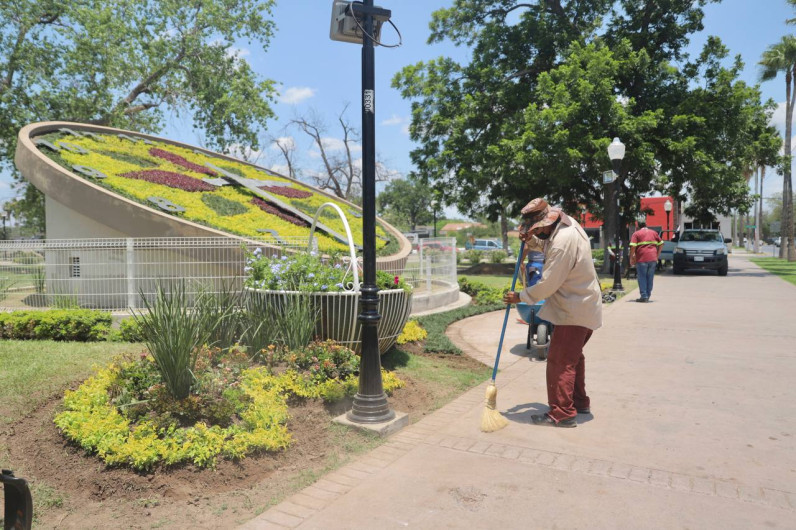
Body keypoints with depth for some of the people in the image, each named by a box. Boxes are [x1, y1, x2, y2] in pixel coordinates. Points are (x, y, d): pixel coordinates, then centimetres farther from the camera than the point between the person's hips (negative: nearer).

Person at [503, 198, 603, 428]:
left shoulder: (563, 243, -27)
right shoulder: (568, 224, 3)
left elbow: (548, 284, -23)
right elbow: (547, 245, 22)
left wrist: (520, 297, -11)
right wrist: (530, 240, 3)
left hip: (573, 312, -11)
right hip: (585, 307, 11)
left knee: (559, 362, -4)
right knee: (573, 357, 22)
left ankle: (562, 414, 4)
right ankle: (579, 402, 35)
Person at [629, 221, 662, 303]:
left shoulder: (636, 234, 2)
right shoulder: (654, 232, 17)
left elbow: (633, 246, -10)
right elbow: (661, 244, 15)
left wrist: (631, 258, -2)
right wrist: (658, 255, 20)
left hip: (642, 259, -4)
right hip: (653, 258, 4)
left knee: (642, 278, 2)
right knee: (650, 278, 12)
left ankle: (644, 296, -4)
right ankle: (648, 296, 17)